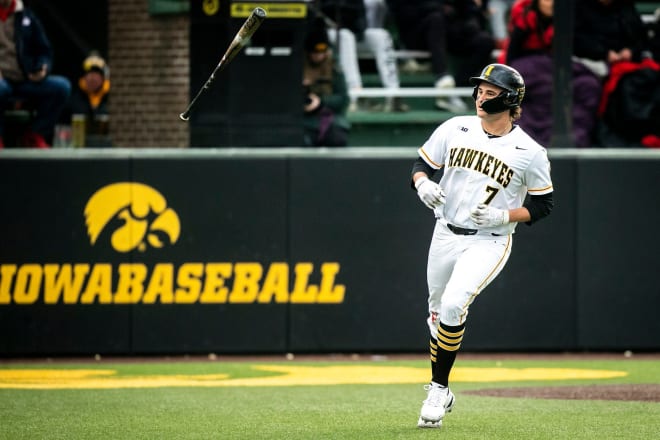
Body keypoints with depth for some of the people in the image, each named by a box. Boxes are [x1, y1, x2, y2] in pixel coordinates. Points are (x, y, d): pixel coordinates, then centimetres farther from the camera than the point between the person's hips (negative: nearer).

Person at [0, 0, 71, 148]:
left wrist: (43, 69, -8)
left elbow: (44, 51, 16)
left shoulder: (27, 17, 15)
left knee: (63, 86, -22)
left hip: (26, 81, 4)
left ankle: (35, 136, -11)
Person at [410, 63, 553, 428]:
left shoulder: (530, 152, -10)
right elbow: (422, 165, 9)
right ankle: (439, 393, 32)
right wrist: (423, 183, -14)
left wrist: (504, 215, -17)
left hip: (489, 243, -5)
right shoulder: (454, 129, -1)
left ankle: (438, 390, -11)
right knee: (438, 312, 13)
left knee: (453, 305, -24)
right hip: (446, 234, 5)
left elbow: (542, 205, -1)